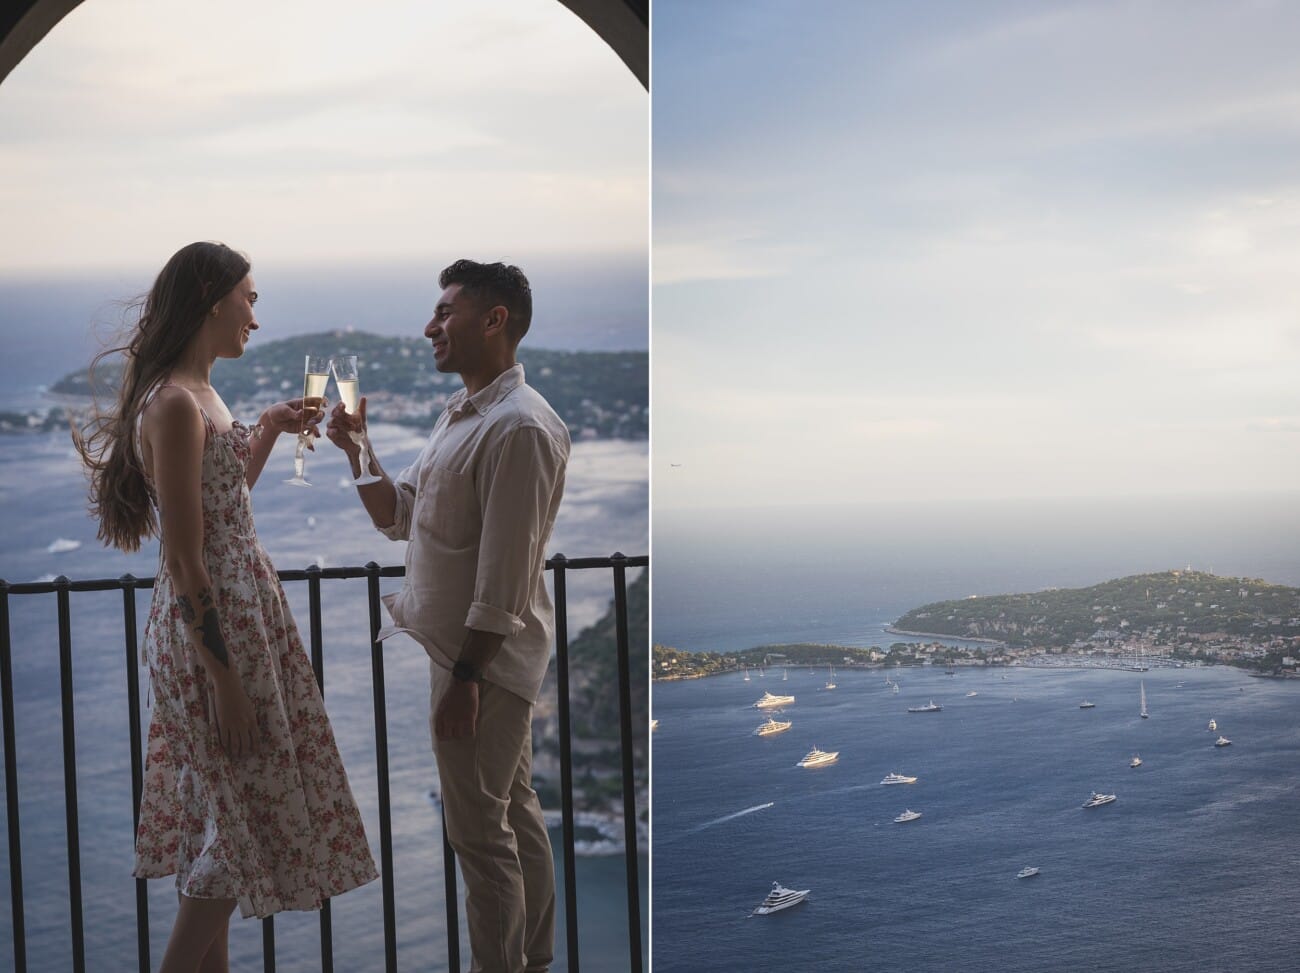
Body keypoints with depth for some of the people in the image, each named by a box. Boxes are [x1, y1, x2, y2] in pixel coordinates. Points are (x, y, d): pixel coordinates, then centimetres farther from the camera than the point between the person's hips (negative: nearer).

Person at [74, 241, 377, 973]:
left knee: (223, 815, 16)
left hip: (244, 606, 9)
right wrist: (225, 678, -21)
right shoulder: (174, 404, -20)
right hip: (212, 624, -9)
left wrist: (270, 429, 15)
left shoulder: (199, 393, 9)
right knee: (244, 814, 1)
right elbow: (186, 560, -22)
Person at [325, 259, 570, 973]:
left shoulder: (519, 426, -19)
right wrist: (359, 452, 3)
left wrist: (465, 675, -23)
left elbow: (505, 574, -23)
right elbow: (398, 517, 17)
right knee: (516, 811, 17)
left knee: (479, 828, -2)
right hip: (462, 648, 10)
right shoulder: (461, 414, 14)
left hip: (484, 657, -10)